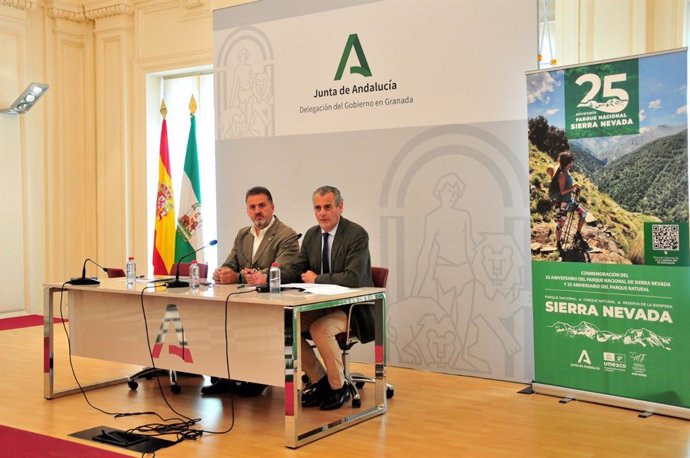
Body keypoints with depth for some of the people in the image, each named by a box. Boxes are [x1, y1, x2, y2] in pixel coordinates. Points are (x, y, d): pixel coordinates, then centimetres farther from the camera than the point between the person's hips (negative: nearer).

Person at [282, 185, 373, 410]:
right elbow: (296, 269, 7)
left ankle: (338, 387, -7)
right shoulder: (311, 235, 7)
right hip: (322, 305, 7)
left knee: (320, 329, -32)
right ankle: (320, 381, 6)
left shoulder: (357, 234, -16)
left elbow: (353, 278, -26)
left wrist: (316, 279, -19)